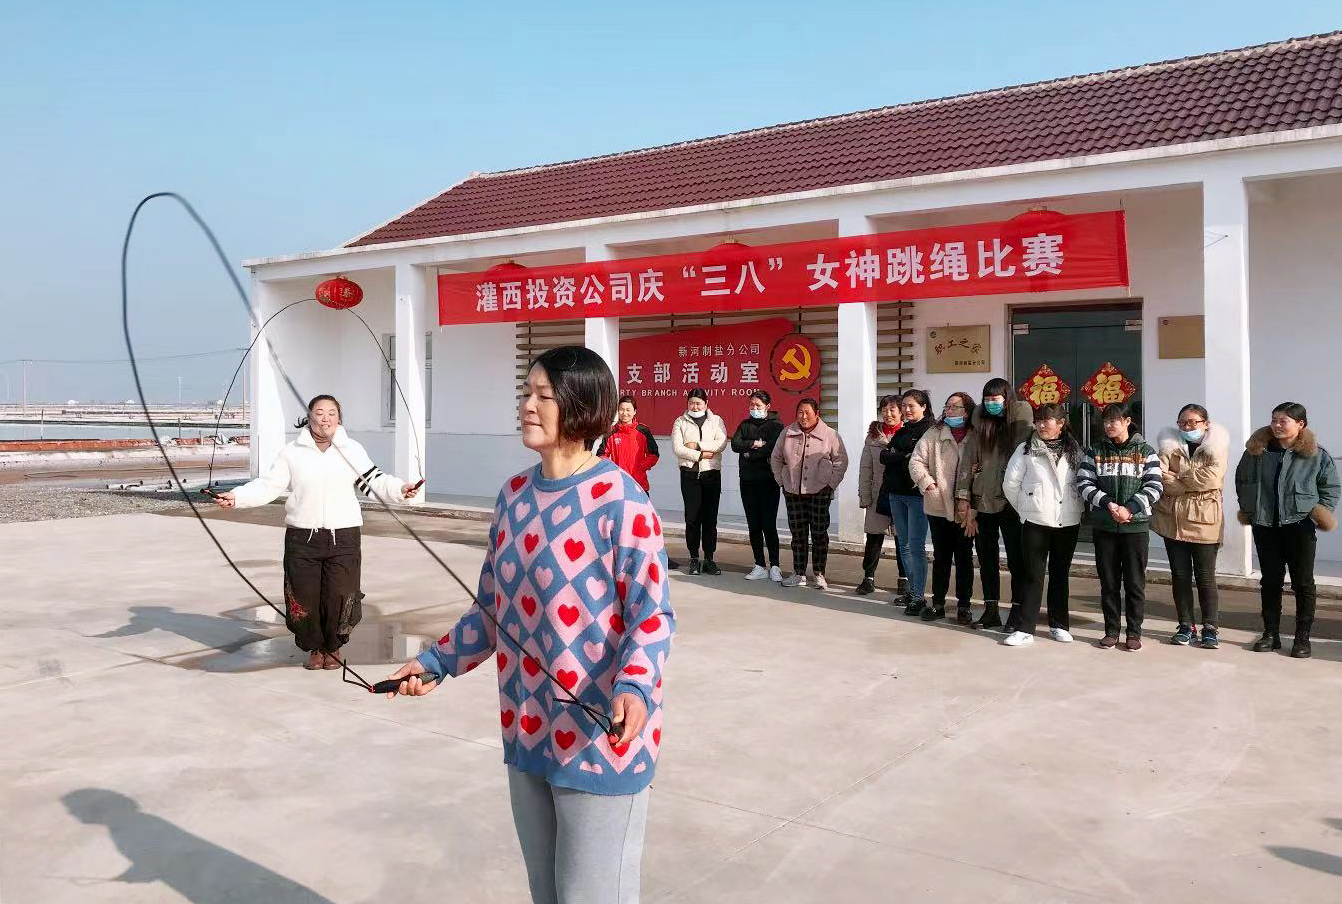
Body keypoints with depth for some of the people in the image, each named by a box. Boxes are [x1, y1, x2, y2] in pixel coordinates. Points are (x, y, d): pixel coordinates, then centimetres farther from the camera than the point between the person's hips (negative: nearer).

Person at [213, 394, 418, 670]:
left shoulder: (352, 450, 7)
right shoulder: (292, 453, 7)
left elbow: (374, 481, 1)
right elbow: (268, 486, 4)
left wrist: (399, 489, -17)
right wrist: (236, 497, -10)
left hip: (343, 537, 0)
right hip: (302, 537, 1)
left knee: (340, 596, -4)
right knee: (304, 598, 2)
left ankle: (333, 647, 22)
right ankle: (315, 647, 26)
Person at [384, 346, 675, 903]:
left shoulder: (619, 497, -15)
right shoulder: (514, 496, 7)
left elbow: (653, 616, -16)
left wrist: (633, 688, -32)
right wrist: (436, 663, 13)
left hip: (600, 737, -7)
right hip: (528, 731, 7)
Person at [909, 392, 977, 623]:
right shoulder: (933, 435, 2)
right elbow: (916, 461, -2)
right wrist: (927, 483, -15)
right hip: (938, 507, 1)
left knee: (964, 557, 7)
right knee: (941, 556, 11)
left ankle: (963, 606, 17)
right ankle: (938, 603, 20)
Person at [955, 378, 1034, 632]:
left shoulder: (1020, 422, -1)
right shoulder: (980, 425, 9)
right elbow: (968, 461, 4)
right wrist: (963, 497, -2)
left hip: (1010, 503, -4)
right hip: (982, 502, 4)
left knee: (1016, 559, 3)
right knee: (986, 558, 10)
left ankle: (1017, 612, 13)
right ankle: (991, 610, 20)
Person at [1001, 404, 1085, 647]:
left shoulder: (1075, 451, 5)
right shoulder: (1026, 450, -1)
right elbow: (1010, 483, 1)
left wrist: (1078, 508, 4)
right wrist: (1024, 509, 5)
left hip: (1068, 522, 2)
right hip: (1035, 521, -2)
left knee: (1061, 573, 11)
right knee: (1033, 574, -2)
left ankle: (1059, 624, 23)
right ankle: (1025, 629, 0)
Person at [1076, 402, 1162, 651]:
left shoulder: (1145, 451, 3)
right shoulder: (1095, 451, 7)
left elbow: (1154, 487, -5)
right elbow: (1083, 484, -1)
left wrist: (1130, 508, -17)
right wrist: (1108, 503, -15)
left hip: (1136, 525, -2)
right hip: (1104, 526, 2)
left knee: (1135, 582, 2)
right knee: (1108, 581, 7)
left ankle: (1134, 632, 11)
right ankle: (1111, 630, 16)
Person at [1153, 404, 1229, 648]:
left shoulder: (1217, 446, 0)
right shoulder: (1169, 445, 5)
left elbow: (1212, 478, -16)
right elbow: (1160, 477, -9)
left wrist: (1178, 478, -9)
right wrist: (1193, 483, -15)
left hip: (1204, 521, -2)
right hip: (1172, 519, 2)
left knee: (1205, 577, 2)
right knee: (1180, 575, 8)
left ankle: (1210, 628, 12)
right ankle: (1186, 626, 18)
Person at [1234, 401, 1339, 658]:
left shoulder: (1316, 455, -4)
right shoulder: (1256, 451, 1)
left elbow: (1330, 487, 6)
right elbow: (1242, 480, 14)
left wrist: (1323, 511, -5)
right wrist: (1247, 507, 8)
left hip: (1300, 524, -2)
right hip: (1265, 525, 2)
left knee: (1303, 583, 3)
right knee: (1270, 580, 10)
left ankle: (1302, 638, 12)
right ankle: (1271, 634, 19)